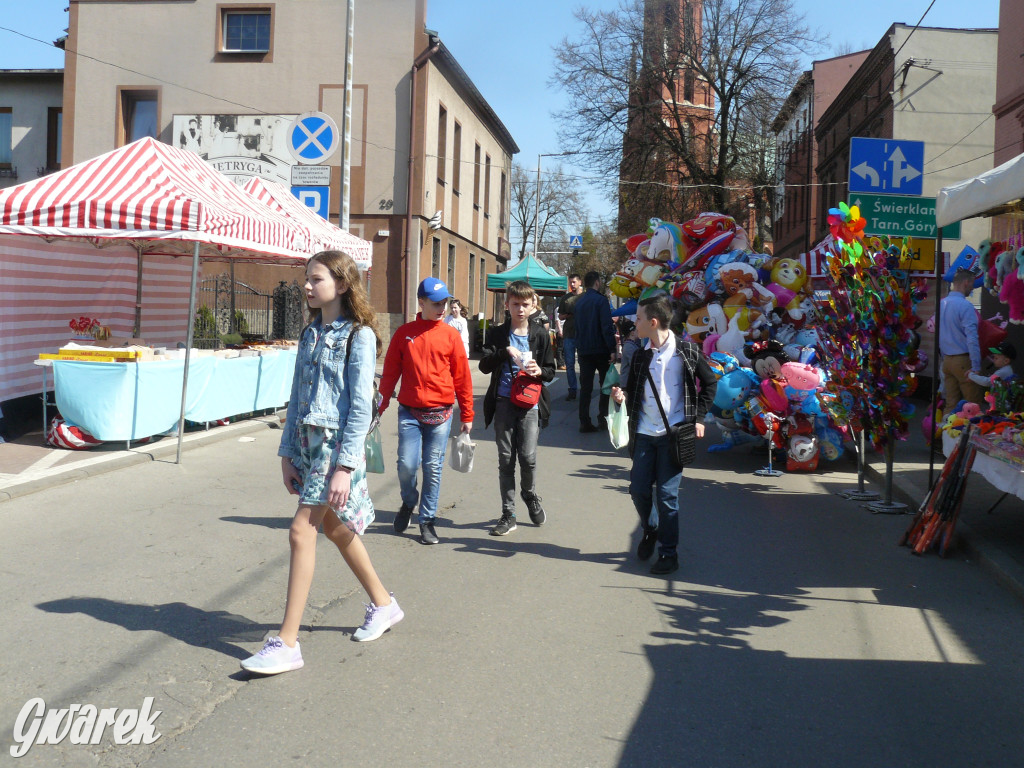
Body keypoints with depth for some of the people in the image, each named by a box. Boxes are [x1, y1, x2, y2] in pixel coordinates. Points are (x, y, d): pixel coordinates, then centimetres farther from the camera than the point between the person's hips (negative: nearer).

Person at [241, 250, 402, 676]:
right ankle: (383, 603, 35)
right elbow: (297, 396, 13)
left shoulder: (359, 335, -10)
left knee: (302, 532, -10)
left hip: (337, 442, -8)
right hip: (307, 440, 8)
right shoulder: (311, 333, 12)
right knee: (335, 528, 16)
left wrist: (345, 465, -19)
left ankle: (287, 642, -4)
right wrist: (288, 452, 9)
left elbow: (361, 406, -15)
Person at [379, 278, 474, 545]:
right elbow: (390, 373, 8)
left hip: (440, 414, 0)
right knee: (407, 465, -5)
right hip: (409, 412, 0)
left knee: (433, 469, 2)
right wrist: (380, 406, 5)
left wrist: (467, 415, 5)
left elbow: (462, 377, 4)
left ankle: (427, 520, 16)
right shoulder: (404, 333, 4)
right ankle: (408, 503, 26)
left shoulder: (451, 335, 2)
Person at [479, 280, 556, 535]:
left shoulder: (540, 335, 7)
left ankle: (530, 495, 24)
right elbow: (485, 366, -6)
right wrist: (505, 351, -21)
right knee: (506, 459, 4)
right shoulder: (498, 334, 5)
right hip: (504, 402, 1)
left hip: (530, 403, 0)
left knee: (528, 457, -8)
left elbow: (551, 371, 9)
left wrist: (540, 371, -12)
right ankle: (508, 514, 13)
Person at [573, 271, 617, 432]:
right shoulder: (601, 300, -11)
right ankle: (603, 418, 6)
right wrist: (612, 350, -17)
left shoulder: (578, 302, 8)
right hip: (600, 350, -5)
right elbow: (607, 327, -17)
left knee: (585, 387, 5)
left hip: (583, 351, 5)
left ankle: (584, 422, 1)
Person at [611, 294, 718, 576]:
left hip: (673, 433, -4)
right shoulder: (639, 354, 6)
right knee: (639, 490, 4)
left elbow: (710, 382, 6)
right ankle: (649, 531, 33)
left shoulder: (687, 350, -5)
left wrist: (698, 418, 0)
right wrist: (623, 396, -8)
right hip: (644, 433, 4)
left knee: (667, 494, -3)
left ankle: (669, 553, 9)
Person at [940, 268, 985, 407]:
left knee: (951, 404, 9)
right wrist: (976, 367, -19)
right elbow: (972, 339, -20)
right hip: (963, 361, -8)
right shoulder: (965, 306, -15)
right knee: (974, 404, 0)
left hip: (947, 361, 8)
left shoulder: (942, 303, 9)